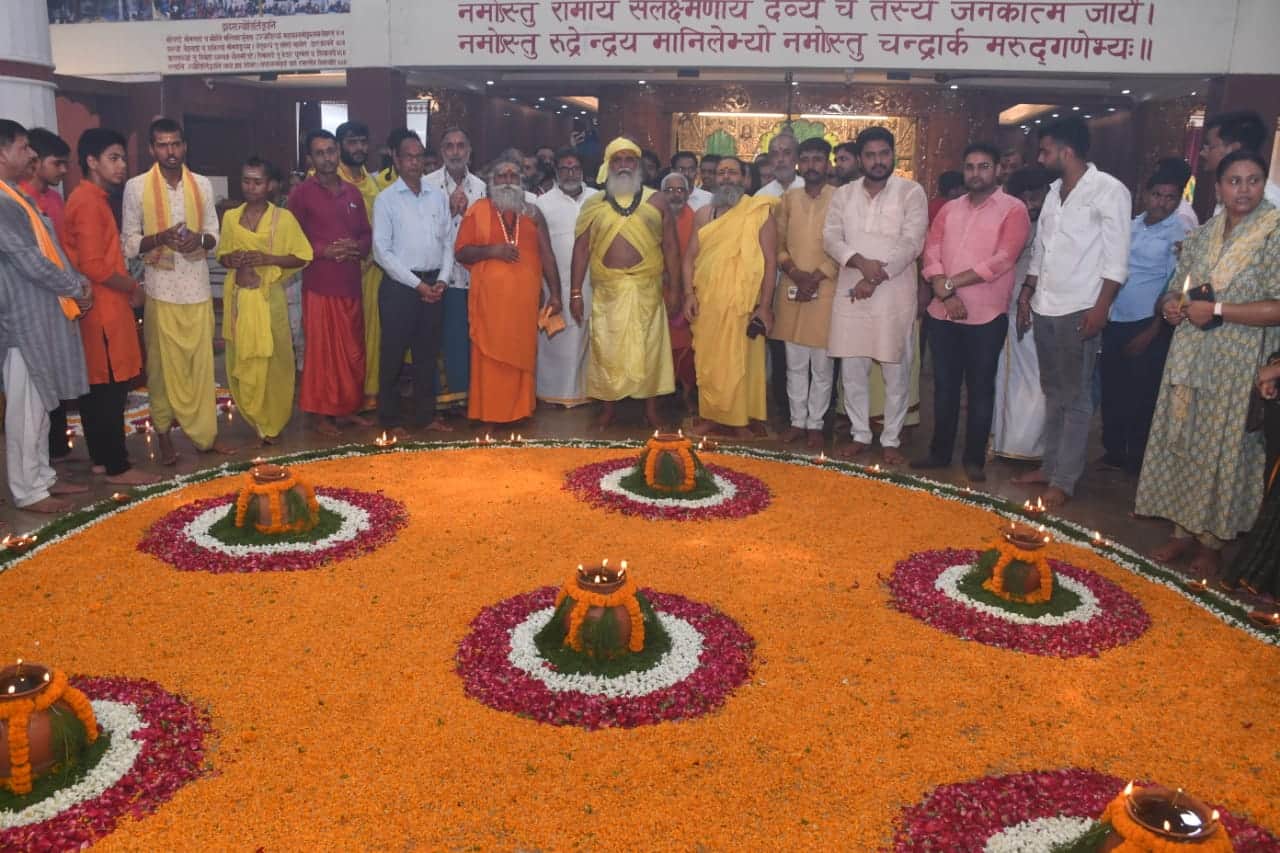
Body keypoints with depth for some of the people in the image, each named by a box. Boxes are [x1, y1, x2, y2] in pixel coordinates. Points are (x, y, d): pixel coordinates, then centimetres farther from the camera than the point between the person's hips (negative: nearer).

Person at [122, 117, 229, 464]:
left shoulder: (203, 184, 6)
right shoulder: (136, 186, -3)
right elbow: (128, 243, -2)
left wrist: (200, 240, -13)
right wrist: (160, 238, -20)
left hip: (198, 288, 2)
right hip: (161, 290, -2)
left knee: (202, 363, 6)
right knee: (164, 365, 4)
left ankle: (204, 432, 15)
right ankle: (165, 434, 16)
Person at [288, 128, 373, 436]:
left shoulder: (353, 193, 12)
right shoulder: (302, 194, -3)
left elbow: (367, 234, 15)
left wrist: (357, 247, -6)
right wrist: (324, 251, -17)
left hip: (352, 284, 5)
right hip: (319, 285, -5)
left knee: (353, 351, 10)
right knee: (321, 351, 1)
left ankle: (348, 407, 24)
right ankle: (319, 413, 11)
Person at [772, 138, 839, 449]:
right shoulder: (788, 198, 9)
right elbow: (778, 243, 8)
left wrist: (816, 278, -13)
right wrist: (795, 272, -8)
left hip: (825, 291, -3)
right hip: (791, 291, 3)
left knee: (822, 365, 3)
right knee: (795, 363, 10)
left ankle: (815, 424, 15)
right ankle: (797, 421, 21)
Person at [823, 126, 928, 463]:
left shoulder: (911, 192, -2)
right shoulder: (843, 194, 9)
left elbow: (911, 243, -10)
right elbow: (831, 237, 1)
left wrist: (875, 278, -16)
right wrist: (860, 262, -17)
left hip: (894, 295, -3)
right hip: (850, 293, 3)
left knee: (896, 372, 3)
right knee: (852, 370, 9)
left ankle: (891, 440, 16)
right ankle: (860, 434, 23)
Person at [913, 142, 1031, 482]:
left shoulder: (1013, 210, -3)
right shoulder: (949, 209, 12)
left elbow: (1001, 260, -14)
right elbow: (931, 253, 2)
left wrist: (952, 283, -13)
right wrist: (946, 293, -13)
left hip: (986, 316, -4)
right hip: (942, 313, 4)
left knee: (980, 389, 4)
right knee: (944, 385, 12)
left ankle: (974, 458, 15)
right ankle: (940, 451, 23)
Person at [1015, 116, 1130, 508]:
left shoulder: (1108, 190, -8)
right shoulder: (1055, 190, 12)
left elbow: (1117, 258, -12)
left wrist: (1100, 308, -17)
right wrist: (1027, 291, 15)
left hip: (1078, 311, -7)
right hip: (1044, 307, 7)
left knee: (1075, 398, 0)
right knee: (1053, 392, 15)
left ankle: (1064, 480, 6)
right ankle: (1049, 465, 24)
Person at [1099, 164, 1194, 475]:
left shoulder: (1181, 235, -8)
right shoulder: (1129, 227, 9)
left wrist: (1152, 332, -12)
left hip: (1147, 325, -5)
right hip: (1114, 321, 5)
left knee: (1141, 397, 3)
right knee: (1111, 392, 12)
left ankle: (1137, 463, 16)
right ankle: (1113, 453, 26)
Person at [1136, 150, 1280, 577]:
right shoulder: (1201, 235, 10)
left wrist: (1216, 310, -19)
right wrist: (1169, 305, -6)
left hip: (1236, 366, -5)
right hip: (1189, 359, 5)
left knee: (1222, 450, 3)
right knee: (1181, 443, 10)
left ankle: (1212, 541, 17)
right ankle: (1183, 531, 23)